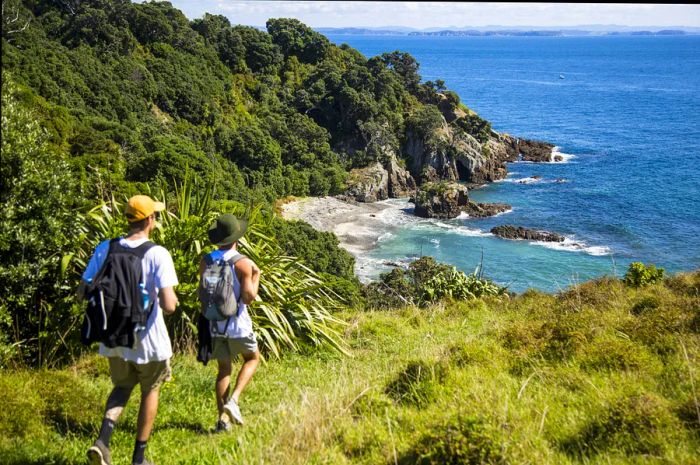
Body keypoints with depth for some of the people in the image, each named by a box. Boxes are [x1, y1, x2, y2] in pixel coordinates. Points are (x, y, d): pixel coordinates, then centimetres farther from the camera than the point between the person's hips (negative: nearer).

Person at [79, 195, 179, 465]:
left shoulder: (105, 249, -5)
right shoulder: (158, 254, -17)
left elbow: (83, 293, -1)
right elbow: (168, 305, -25)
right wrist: (173, 298, -2)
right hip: (148, 341, -3)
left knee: (122, 387, 27)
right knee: (150, 391, 22)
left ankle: (102, 441, 2)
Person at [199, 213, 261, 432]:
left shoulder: (206, 262, -1)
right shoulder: (243, 263, -14)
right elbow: (248, 297, -16)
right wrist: (255, 276, -3)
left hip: (215, 324, 4)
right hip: (237, 324, -4)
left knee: (224, 369, 15)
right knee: (252, 358, 20)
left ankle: (223, 418, 7)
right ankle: (233, 399, 2)